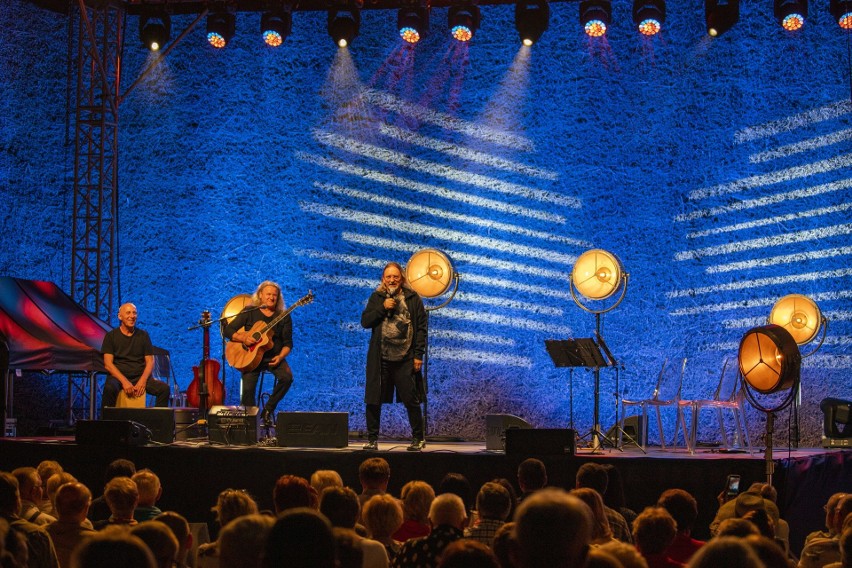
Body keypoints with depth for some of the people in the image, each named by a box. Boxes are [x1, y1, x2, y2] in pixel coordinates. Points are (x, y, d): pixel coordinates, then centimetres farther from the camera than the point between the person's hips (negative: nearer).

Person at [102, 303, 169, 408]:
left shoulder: (143, 335, 12)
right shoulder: (111, 336, 5)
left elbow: (150, 361, 9)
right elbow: (108, 364, -4)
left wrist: (143, 381, -11)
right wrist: (124, 381, -18)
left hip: (140, 376, 3)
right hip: (118, 376, -2)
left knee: (164, 388, -22)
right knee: (109, 388, -37)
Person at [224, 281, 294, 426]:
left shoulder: (283, 316, 6)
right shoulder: (249, 312, 4)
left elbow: (288, 342, 5)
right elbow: (228, 331, 2)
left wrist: (280, 356, -13)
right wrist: (244, 339, -14)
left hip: (273, 357, 1)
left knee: (287, 377, -27)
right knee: (248, 388, -22)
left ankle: (268, 409, -9)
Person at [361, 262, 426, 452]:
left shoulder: (413, 298, 4)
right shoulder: (376, 297, 10)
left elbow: (421, 327, 3)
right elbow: (365, 322, 5)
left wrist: (418, 355, -4)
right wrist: (383, 308, -9)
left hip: (405, 358, -2)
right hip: (379, 358, 2)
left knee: (411, 400, 0)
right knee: (373, 400, 3)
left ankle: (418, 438, 13)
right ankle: (372, 439, 14)